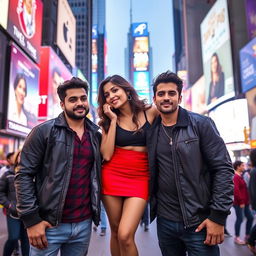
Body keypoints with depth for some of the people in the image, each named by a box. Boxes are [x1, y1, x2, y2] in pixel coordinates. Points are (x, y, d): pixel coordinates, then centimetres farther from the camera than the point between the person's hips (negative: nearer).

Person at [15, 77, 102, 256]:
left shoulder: (96, 135, 6)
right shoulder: (44, 131, -7)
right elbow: (24, 175, -9)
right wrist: (31, 220, -12)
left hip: (84, 224, 4)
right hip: (50, 224, -4)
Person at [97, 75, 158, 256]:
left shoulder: (151, 113, -1)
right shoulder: (109, 121, 5)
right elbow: (106, 155, -8)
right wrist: (113, 120, -7)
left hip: (140, 179, -2)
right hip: (112, 177, 2)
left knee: (125, 236, -13)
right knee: (115, 232, 12)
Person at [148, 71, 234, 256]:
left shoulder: (201, 124, -7)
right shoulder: (151, 131, 4)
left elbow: (223, 169, -10)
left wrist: (218, 215, -14)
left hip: (199, 222, -4)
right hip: (164, 221, 4)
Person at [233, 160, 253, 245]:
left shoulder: (240, 176, 15)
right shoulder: (236, 177, -15)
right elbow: (236, 190, -23)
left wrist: (247, 200, 12)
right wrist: (241, 201, -21)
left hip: (244, 202, 10)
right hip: (239, 203, -10)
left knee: (250, 217, 12)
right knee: (240, 219, -2)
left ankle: (247, 236, 24)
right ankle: (237, 238, 11)